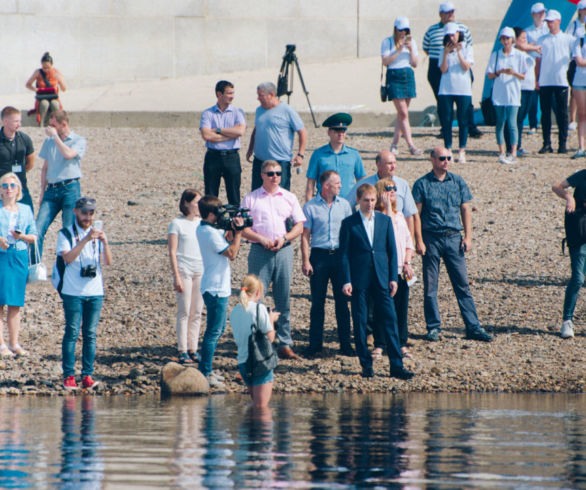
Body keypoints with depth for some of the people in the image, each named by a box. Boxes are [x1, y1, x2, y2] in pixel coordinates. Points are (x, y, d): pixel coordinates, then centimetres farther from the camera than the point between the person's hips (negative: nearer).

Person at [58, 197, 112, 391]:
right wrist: (86, 239, -23)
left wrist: (105, 242, -16)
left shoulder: (97, 233, 12)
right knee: (72, 333, -6)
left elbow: (108, 262, 2)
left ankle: (87, 375, 4)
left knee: (91, 334, 2)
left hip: (95, 292, 3)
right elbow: (68, 258, -15)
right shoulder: (66, 234, 2)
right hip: (73, 292, -3)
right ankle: (68, 376, -3)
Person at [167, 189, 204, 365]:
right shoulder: (177, 224, -4)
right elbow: (172, 252, -6)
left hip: (201, 271, 5)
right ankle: (182, 351, -1)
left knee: (197, 313, 5)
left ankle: (193, 350, 11)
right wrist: (176, 276, -12)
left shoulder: (201, 223, 12)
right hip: (184, 271, -5)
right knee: (184, 312, -4)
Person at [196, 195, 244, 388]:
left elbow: (225, 240, 20)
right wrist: (238, 232, -10)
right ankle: (205, 374, -6)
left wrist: (231, 230, 4)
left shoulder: (202, 229, 10)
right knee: (214, 332, -7)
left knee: (218, 329, 19)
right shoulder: (211, 233, -21)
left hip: (218, 287, 11)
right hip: (216, 289, -11)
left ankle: (206, 370, 25)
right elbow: (231, 253, -16)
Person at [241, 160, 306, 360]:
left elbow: (299, 226, 9)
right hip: (260, 252, -2)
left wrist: (284, 238, -8)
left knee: (284, 299, 4)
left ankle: (285, 344, 8)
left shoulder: (289, 198, 12)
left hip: (284, 251, 2)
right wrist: (262, 239, -14)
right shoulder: (251, 198, 5)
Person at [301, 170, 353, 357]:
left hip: (340, 255, 2)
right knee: (317, 302, 2)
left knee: (342, 300, 2)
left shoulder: (344, 205, 8)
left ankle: (345, 344, 8)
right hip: (319, 255, -2)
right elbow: (305, 235, -1)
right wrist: (305, 261, -8)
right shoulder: (311, 207, -1)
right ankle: (315, 345, 9)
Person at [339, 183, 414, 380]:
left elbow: (392, 250, 10)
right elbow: (344, 254, -1)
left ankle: (396, 365, 0)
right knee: (360, 323, 1)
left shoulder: (385, 220, 8)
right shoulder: (349, 223, 0)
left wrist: (393, 278, 3)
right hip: (359, 279, -2)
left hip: (381, 278, 2)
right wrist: (346, 281, -8)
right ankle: (366, 364, 10)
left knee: (389, 320, -2)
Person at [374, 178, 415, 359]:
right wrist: (387, 205, -16)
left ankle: (402, 344, 14)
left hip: (401, 270, 5)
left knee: (402, 308, 5)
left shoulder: (399, 215, 16)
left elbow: (408, 242, 16)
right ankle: (379, 346, 5)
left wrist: (407, 263, 1)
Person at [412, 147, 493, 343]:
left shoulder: (458, 182, 8)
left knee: (463, 284, 2)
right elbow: (416, 214, -3)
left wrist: (468, 236, 2)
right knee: (430, 287, 2)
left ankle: (473, 327, 3)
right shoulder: (422, 184, -1)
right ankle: (433, 327, 12)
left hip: (453, 238, 2)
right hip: (431, 238, -2)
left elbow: (465, 210, 11)